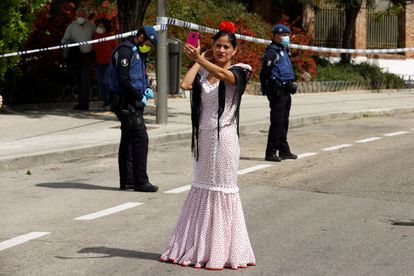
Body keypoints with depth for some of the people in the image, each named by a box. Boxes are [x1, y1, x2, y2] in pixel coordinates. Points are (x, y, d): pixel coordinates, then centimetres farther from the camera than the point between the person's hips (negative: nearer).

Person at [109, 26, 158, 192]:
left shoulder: (139, 52, 17)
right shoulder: (125, 51, -14)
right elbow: (123, 80, -21)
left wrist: (146, 89, 9)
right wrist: (139, 96, -15)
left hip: (134, 103, 10)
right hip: (127, 102, -10)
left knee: (128, 140, 12)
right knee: (140, 138, -12)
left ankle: (127, 180, 16)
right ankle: (140, 181, -10)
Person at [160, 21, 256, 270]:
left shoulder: (238, 72, -4)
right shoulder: (203, 73, 9)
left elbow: (224, 75, -27)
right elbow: (186, 84, -10)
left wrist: (199, 58, -39)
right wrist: (198, 61, 1)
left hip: (224, 137, -5)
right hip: (203, 137, 5)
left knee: (222, 189, -1)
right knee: (201, 187, 11)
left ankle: (221, 252, 5)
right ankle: (197, 247, 20)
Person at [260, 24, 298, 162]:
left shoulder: (284, 51, 19)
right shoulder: (272, 51, -11)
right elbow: (264, 73, -16)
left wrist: (291, 84, 17)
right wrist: (266, 89, -19)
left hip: (285, 91, 10)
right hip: (277, 91, -10)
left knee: (284, 123, 15)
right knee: (277, 122, -9)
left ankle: (284, 150, 23)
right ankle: (270, 153, -6)